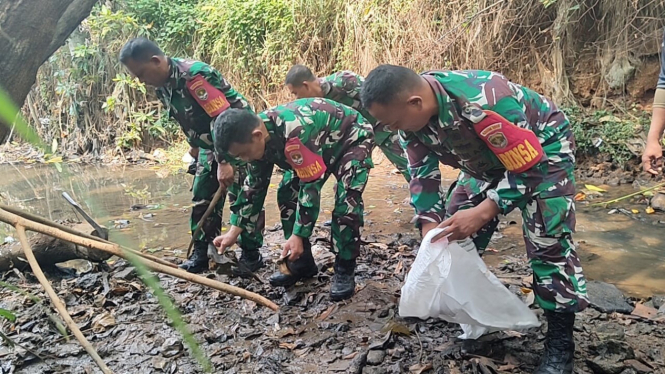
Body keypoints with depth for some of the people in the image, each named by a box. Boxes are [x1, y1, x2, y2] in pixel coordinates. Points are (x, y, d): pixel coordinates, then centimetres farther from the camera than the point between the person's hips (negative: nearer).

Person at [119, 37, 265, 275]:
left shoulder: (194, 75, -28)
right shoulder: (161, 86, 0)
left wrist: (225, 162, -32)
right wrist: (194, 145, 25)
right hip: (210, 143, 9)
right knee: (202, 198, 8)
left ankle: (251, 255, 3)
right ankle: (200, 253, 17)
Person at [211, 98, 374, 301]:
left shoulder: (297, 133, -43)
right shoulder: (260, 135, -15)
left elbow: (311, 187, -36)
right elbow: (254, 186, -3)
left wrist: (298, 235, -30)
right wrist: (234, 231, -3)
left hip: (352, 138, -8)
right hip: (320, 147, 8)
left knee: (346, 200, -26)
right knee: (287, 194, -2)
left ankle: (345, 270, -8)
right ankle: (301, 263, 10)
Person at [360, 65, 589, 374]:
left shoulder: (487, 102, -43)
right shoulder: (411, 114, -20)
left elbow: (528, 167, -33)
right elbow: (423, 176, -10)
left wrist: (481, 214, -39)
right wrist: (430, 239, -15)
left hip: (542, 150, -7)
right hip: (489, 157, 7)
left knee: (547, 241, -15)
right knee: (453, 231, 4)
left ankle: (560, 343, 0)